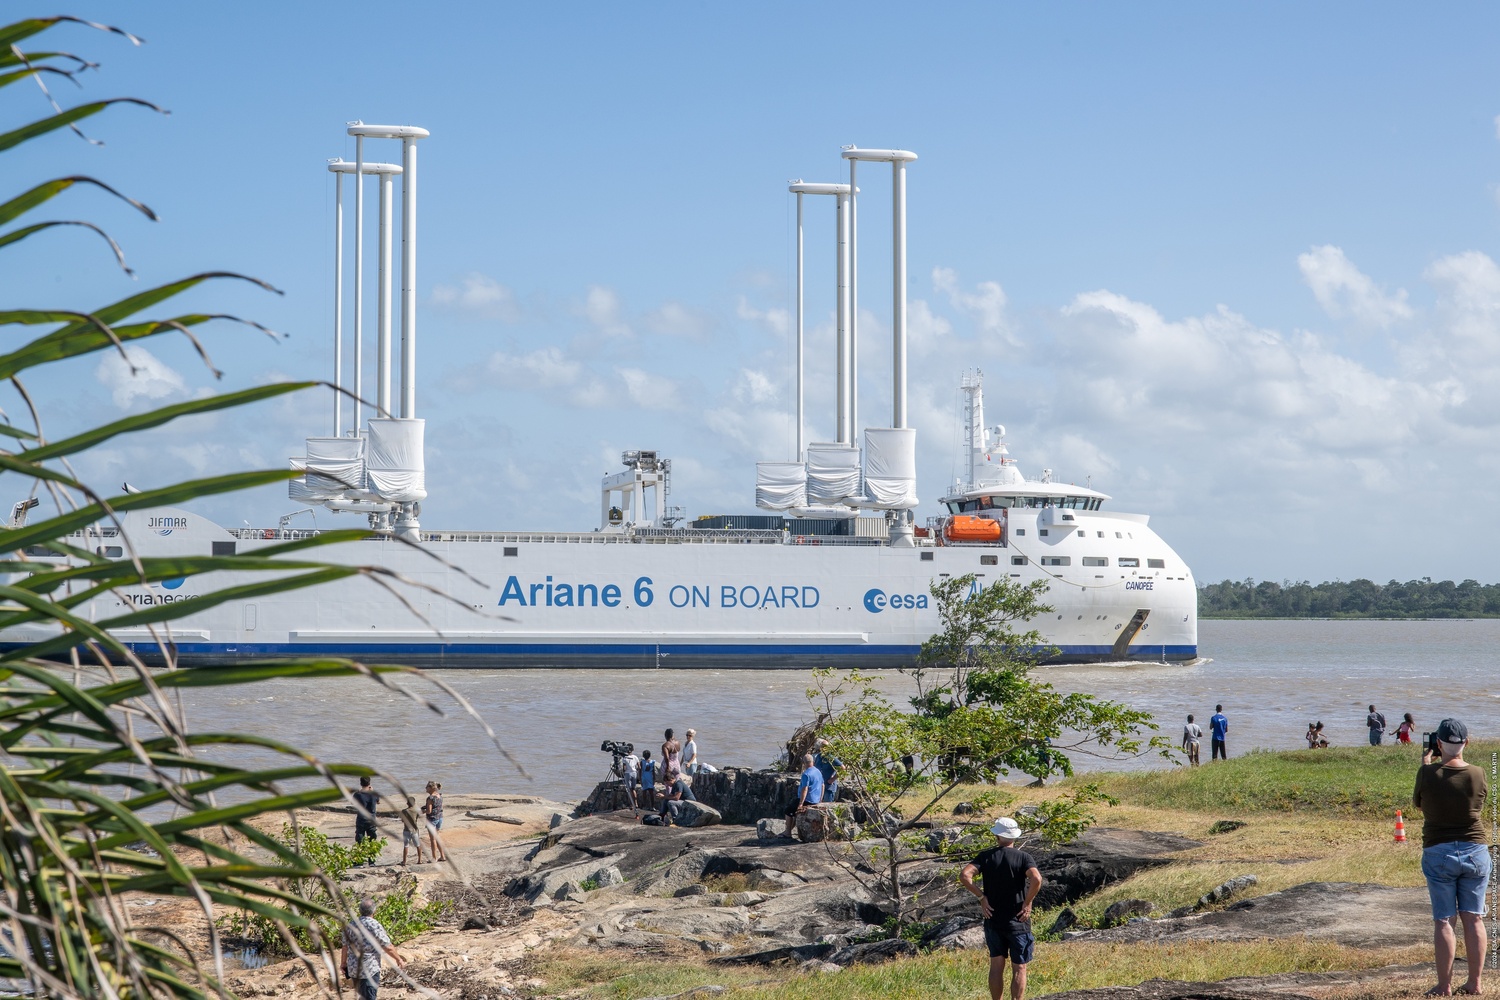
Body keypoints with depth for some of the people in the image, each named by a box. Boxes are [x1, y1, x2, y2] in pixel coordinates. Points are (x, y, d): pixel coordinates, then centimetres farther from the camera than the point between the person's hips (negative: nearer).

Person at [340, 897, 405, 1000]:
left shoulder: (350, 925, 2)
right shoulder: (374, 925, -14)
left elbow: (344, 947, 6)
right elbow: (388, 947, -12)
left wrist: (343, 964, 18)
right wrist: (399, 959, 2)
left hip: (353, 968, 6)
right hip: (370, 969, -6)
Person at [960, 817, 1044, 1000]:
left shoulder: (986, 857, 1)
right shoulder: (1023, 857, -6)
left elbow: (964, 875, -12)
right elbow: (1036, 879, -24)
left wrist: (981, 896, -4)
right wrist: (1027, 903, -12)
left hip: (993, 920, 3)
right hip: (1017, 921, -2)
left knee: (996, 966, 12)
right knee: (1019, 969, 4)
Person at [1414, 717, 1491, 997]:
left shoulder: (1428, 773, -12)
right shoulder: (1478, 775, -8)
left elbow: (1417, 802, 7)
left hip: (1438, 853, -1)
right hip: (1475, 851, 2)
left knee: (1443, 920, 3)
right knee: (1473, 918, 9)